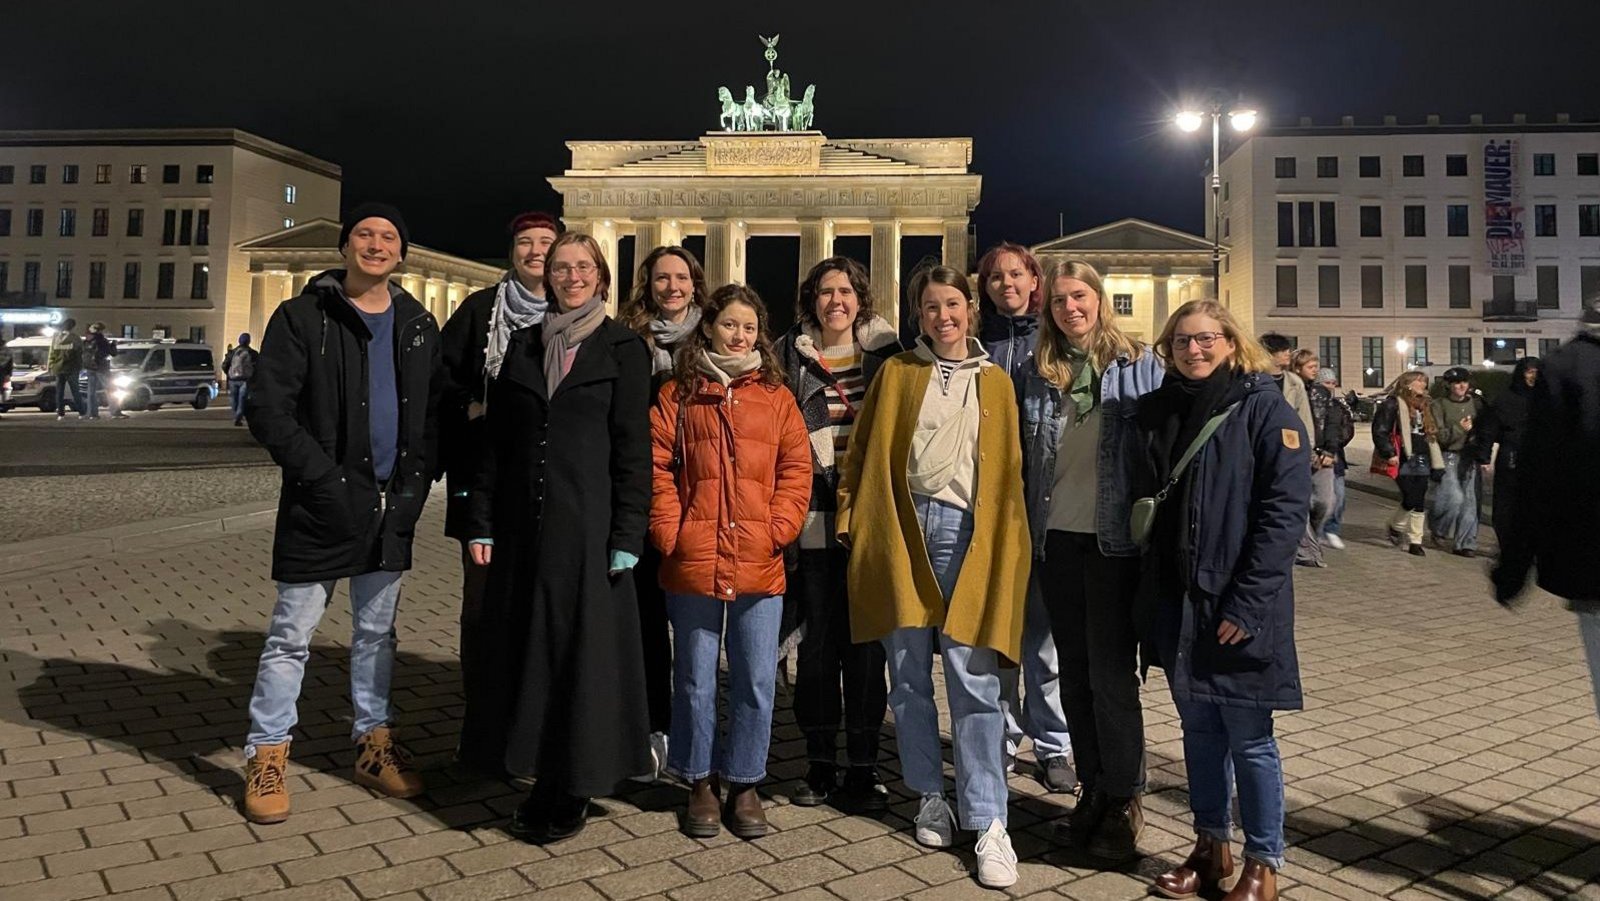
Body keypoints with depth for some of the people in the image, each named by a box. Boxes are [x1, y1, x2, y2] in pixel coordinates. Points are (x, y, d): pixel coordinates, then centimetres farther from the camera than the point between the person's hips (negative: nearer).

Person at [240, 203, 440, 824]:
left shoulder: (417, 325, 9)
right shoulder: (302, 317, -5)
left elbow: (433, 414, 9)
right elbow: (267, 411, -11)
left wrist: (415, 485, -3)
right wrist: (327, 480, -17)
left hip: (392, 507, 4)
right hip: (321, 508, -4)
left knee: (377, 633, 15)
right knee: (291, 636, 4)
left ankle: (373, 744, 27)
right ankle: (266, 755, 18)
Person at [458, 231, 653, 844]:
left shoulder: (622, 349, 1)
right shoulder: (523, 346, 12)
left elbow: (633, 448, -5)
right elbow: (494, 441, 11)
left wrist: (627, 535, -11)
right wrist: (481, 523, 5)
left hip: (588, 525, -4)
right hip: (522, 523, 4)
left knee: (584, 649, 1)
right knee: (524, 646, 8)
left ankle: (576, 788, 14)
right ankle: (542, 778, 22)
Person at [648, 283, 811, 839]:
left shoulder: (775, 396, 9)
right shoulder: (678, 394, 6)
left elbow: (796, 468, 4)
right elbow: (658, 468, 1)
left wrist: (778, 529, -6)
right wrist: (669, 533, -8)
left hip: (759, 564, 1)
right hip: (693, 562, -1)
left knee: (756, 680, 7)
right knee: (696, 680, 10)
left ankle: (744, 782, 24)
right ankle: (700, 782, 27)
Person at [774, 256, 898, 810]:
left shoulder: (884, 352, 8)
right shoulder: (789, 357, 8)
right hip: (811, 520, 0)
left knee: (866, 645, 3)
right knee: (817, 645, 5)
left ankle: (862, 768, 15)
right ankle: (820, 764, 19)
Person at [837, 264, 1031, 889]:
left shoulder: (995, 382, 11)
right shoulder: (896, 372, 10)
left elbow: (1008, 472, 9)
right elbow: (863, 452, 8)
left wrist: (1007, 544, 1)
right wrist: (852, 519, 1)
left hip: (966, 532, -1)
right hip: (902, 530, 1)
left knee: (974, 683, -6)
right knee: (908, 678, 8)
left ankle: (988, 822, 1)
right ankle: (930, 797, 23)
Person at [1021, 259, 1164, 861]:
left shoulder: (1139, 366, 0)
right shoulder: (1039, 374, 9)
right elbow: (1027, 459, 12)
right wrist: (1027, 536, 8)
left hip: (1114, 540, -4)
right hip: (1056, 540, 4)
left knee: (1111, 674, 0)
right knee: (1074, 672, 11)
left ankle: (1124, 803, 14)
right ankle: (1093, 789, 24)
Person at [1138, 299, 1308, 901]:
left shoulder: (1264, 408, -7)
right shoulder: (1159, 410, 9)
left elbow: (1285, 511, -14)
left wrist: (1247, 603, -18)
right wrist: (1149, 592, 8)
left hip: (1239, 605, -5)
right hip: (1175, 601, 5)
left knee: (1248, 737, 5)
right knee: (1198, 727, 15)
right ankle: (1210, 846, 30)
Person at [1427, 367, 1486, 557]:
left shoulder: (1477, 403, 11)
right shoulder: (1439, 405, 0)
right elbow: (1437, 435, -7)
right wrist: (1459, 429, -18)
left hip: (1472, 457, 4)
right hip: (1449, 457, -4)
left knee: (1470, 501, -1)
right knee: (1454, 497, -15)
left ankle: (1465, 543, 5)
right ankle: (1439, 530, 13)